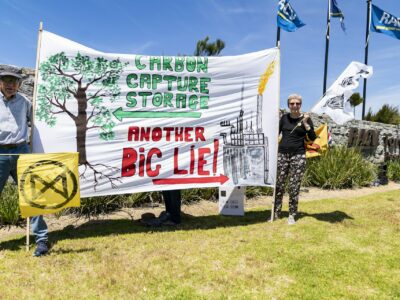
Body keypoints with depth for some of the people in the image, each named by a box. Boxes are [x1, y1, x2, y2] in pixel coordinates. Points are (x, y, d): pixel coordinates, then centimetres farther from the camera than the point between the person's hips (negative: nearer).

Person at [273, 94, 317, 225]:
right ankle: (275, 213, 14)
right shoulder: (284, 117, 9)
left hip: (298, 156, -2)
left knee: (294, 187, 0)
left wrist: (305, 123, -16)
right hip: (282, 154, 3)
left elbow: (312, 138, -8)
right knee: (278, 185, 4)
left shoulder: (305, 118, 1)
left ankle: (292, 215, 12)